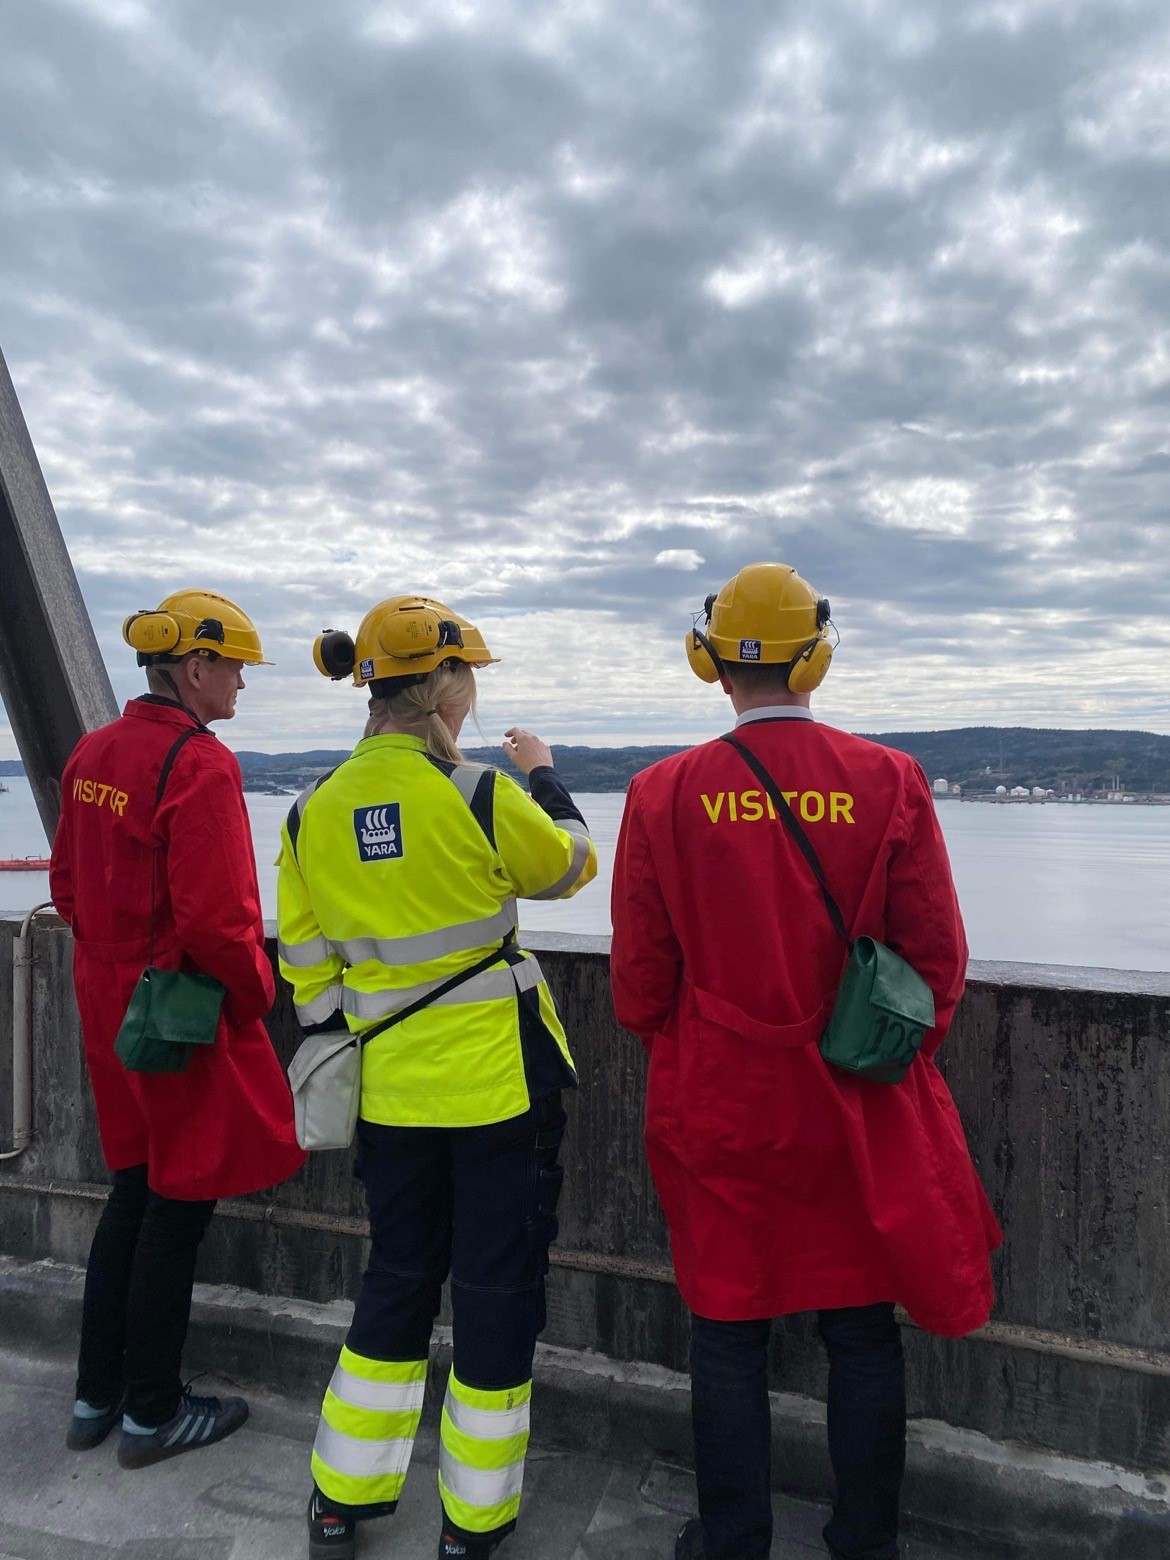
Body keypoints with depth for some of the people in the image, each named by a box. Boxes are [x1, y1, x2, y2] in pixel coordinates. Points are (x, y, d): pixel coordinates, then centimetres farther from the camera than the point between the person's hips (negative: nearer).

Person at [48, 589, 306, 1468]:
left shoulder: (93, 753, 6)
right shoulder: (201, 766, -21)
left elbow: (67, 885, 13)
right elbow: (217, 920, -24)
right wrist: (257, 994, -9)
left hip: (109, 1004, 9)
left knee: (134, 1190, 21)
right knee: (178, 1206, 7)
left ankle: (97, 1395, 35)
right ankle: (153, 1413, 24)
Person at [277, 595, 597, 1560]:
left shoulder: (314, 812, -2)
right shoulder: (481, 798, -17)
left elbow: (307, 967, 5)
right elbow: (571, 866, 2)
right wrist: (544, 775, 17)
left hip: (391, 1086, 5)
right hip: (499, 1082, -5)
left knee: (398, 1277, 23)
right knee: (497, 1286, 12)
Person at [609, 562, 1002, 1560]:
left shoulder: (665, 794, -10)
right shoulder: (891, 783, -9)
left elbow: (640, 977, -4)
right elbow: (938, 958, -3)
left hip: (719, 1106, 0)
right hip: (860, 1112, 1)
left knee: (728, 1330, 16)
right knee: (864, 1333, 18)